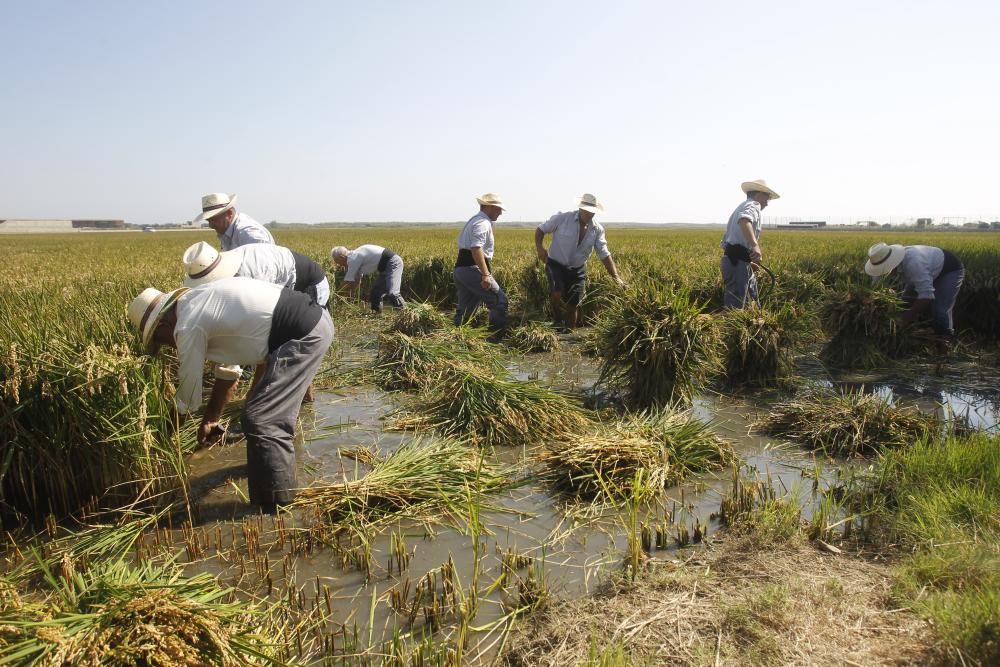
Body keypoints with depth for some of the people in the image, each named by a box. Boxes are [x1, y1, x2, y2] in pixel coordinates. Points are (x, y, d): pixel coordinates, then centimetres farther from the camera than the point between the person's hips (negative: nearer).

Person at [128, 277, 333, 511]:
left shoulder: (188, 327, -7)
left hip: (304, 335, -10)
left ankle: (275, 510, 4)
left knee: (261, 422, -6)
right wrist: (211, 419, 35)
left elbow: (188, 398, 4)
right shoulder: (199, 304, 20)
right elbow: (227, 368, 28)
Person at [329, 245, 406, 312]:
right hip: (386, 267, 11)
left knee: (392, 293, -24)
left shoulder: (353, 259, -15)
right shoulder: (355, 256, 14)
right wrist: (350, 294, 25)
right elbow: (357, 279, 24)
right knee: (376, 294, 13)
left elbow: (347, 282, -9)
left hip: (393, 263, -11)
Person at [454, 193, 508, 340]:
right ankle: (495, 337, 0)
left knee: (465, 308, 13)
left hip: (460, 268, 10)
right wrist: (485, 274, -29)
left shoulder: (473, 220, 23)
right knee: (500, 301, -4)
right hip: (472, 269, -10)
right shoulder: (483, 223, -10)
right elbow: (476, 248, -24)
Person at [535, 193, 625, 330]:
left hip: (577, 269, 3)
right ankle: (556, 321, 2)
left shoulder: (598, 230, -6)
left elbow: (605, 255, -6)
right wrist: (539, 247, -22)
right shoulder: (561, 218, -16)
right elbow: (540, 229, -3)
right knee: (556, 294, -27)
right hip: (556, 264, -3)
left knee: (573, 305, 7)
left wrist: (616, 277, -16)